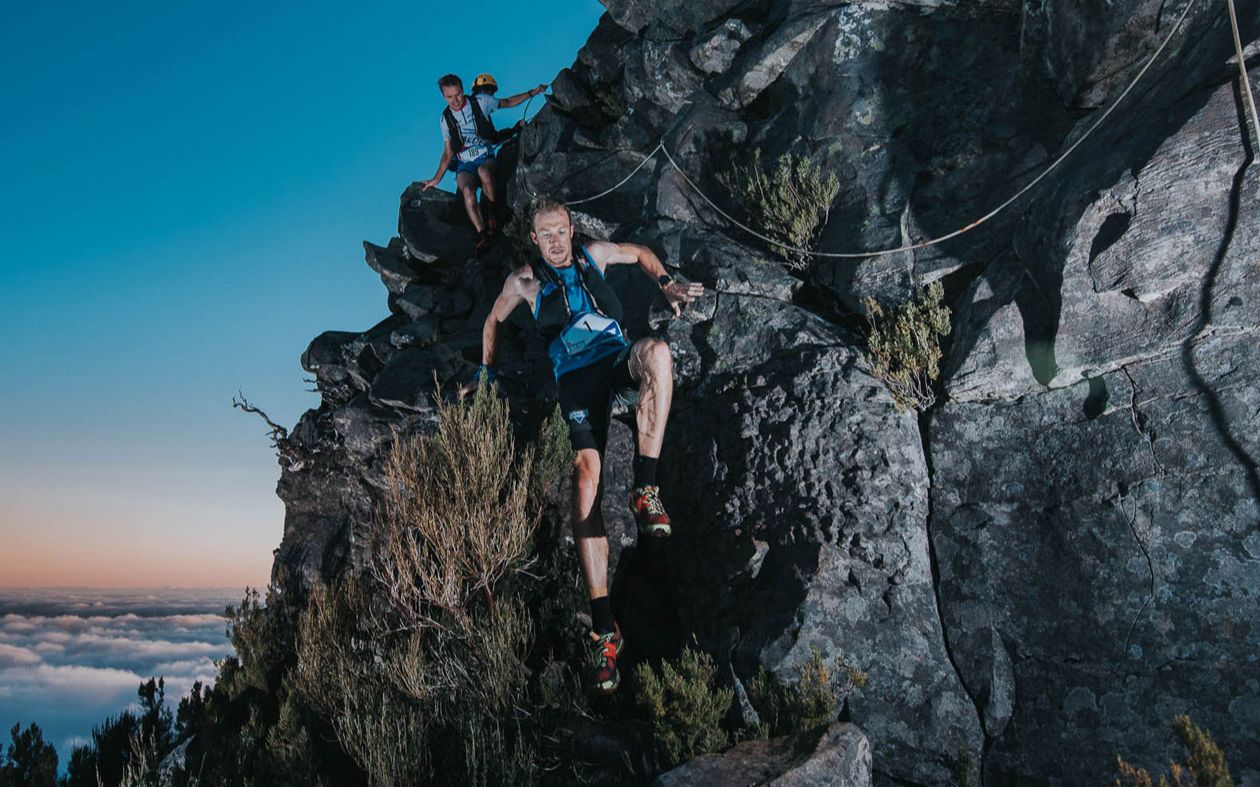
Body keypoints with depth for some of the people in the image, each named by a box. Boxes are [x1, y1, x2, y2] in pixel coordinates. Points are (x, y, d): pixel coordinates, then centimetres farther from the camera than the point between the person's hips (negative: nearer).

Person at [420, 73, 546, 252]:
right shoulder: (446, 119, 5)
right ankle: (482, 235, -38)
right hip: (464, 164, 1)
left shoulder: (480, 101, -1)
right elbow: (448, 152, 11)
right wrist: (436, 179, 6)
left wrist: (531, 93, 7)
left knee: (483, 172, -40)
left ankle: (493, 212, -17)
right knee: (467, 191, -34)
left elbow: (507, 102, 14)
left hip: (485, 157, -1)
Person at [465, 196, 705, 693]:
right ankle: (603, 624, -32)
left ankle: (646, 490, -36)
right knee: (586, 471, -29)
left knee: (656, 351, -38)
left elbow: (641, 254, 36)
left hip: (619, 363, 2)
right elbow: (494, 321, 33)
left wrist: (666, 285, 21)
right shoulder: (524, 281, 16)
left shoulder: (593, 255, 20)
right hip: (577, 378, -1)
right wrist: (486, 373, 34)